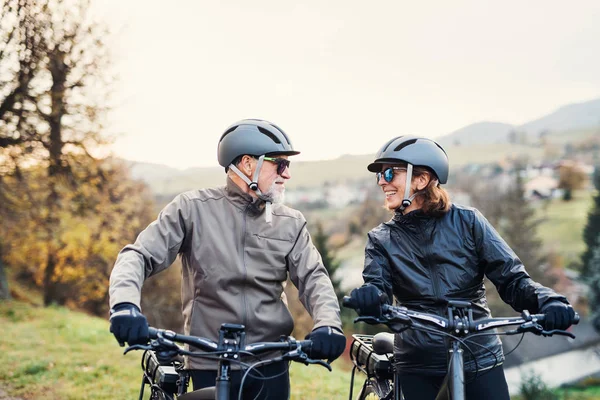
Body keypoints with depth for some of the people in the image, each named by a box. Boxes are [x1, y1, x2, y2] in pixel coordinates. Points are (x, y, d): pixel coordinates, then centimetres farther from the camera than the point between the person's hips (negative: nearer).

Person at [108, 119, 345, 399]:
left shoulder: (291, 223, 6)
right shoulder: (193, 208, -3)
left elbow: (313, 278, -2)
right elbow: (139, 256, -7)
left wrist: (328, 324, -24)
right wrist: (125, 305, -28)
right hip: (210, 365, -2)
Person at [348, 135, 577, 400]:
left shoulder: (467, 221, 0)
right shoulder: (381, 239, 4)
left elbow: (511, 279, -4)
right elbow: (378, 286, -12)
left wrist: (547, 301, -25)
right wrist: (369, 297, -37)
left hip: (480, 360, -1)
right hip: (418, 369, 1)